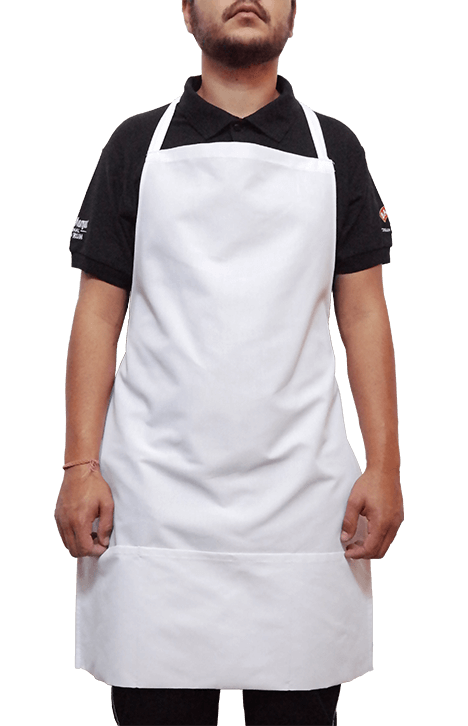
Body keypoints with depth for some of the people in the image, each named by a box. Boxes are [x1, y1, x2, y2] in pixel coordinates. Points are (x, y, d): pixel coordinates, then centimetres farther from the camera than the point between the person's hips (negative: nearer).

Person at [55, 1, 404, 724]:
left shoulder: (335, 149, 11)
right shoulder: (138, 144, 9)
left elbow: (364, 316, 8)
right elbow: (98, 316, 6)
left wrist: (384, 468, -2)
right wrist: (80, 465, -4)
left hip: (302, 497, 1)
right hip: (156, 496, 0)